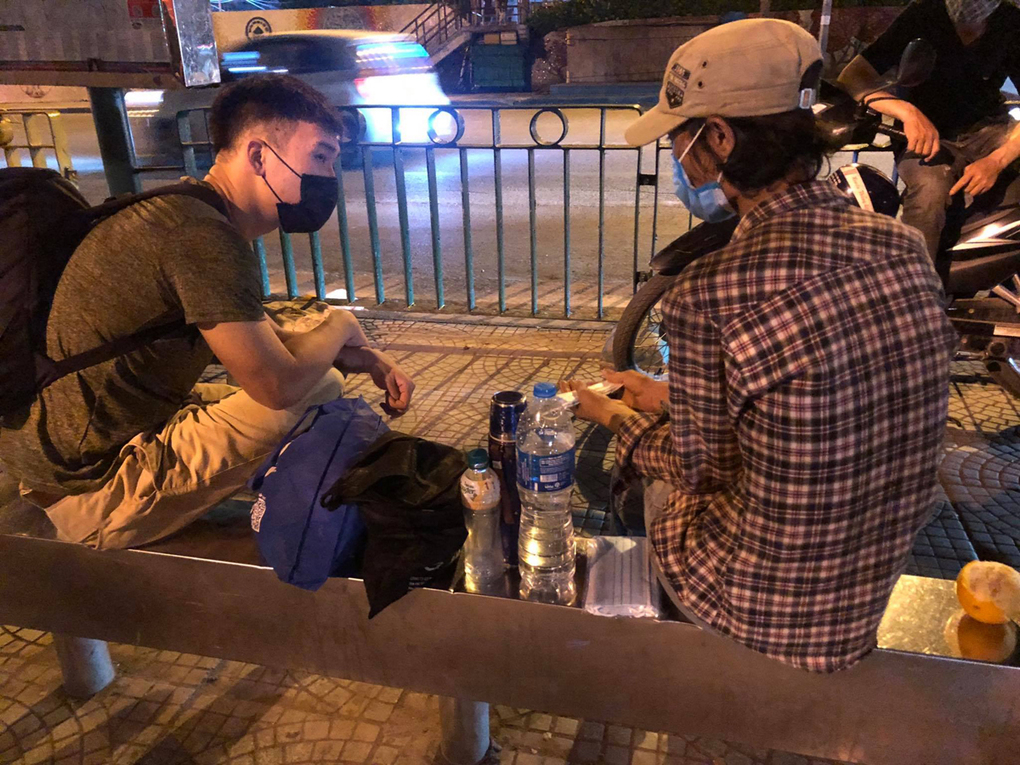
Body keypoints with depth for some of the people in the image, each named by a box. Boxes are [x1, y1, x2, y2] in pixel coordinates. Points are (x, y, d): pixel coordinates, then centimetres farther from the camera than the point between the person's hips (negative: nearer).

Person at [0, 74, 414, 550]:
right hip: (90, 500, -10)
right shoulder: (204, 237, -25)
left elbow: (261, 341, 15)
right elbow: (277, 382, -25)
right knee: (320, 390, -18)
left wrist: (362, 357, 3)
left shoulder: (188, 209, 8)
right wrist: (339, 326, -5)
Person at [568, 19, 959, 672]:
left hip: (770, 612, -6)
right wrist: (666, 398, 14)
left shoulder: (710, 292, -29)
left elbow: (701, 471, -14)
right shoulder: (905, 247, -7)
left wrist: (618, 417, 7)